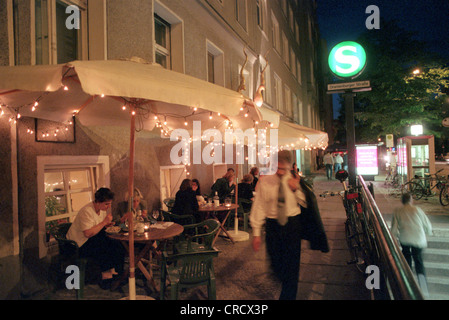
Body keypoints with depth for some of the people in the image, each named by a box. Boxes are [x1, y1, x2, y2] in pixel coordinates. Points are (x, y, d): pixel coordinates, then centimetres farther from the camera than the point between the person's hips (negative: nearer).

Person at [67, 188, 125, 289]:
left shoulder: (103, 209, 3)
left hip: (94, 239, 8)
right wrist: (104, 222, -27)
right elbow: (88, 233, -32)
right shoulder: (87, 211, -24)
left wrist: (106, 225, -7)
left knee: (117, 246, -12)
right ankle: (107, 275, -8)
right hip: (79, 244, -8)